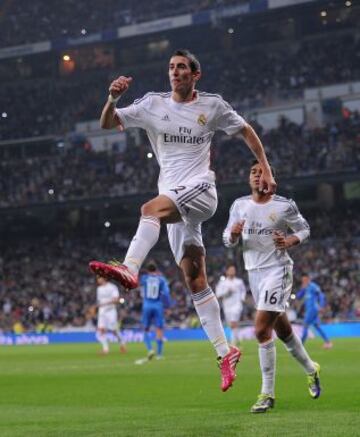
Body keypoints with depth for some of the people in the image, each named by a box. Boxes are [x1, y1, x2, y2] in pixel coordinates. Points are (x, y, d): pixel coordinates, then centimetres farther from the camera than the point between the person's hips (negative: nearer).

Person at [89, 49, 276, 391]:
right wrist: (113, 98, -15)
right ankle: (225, 353, 6)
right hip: (174, 202, 4)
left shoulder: (212, 105, 5)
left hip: (200, 190, -4)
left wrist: (266, 170, 11)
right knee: (194, 280, 1)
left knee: (152, 208, -35)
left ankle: (130, 269, -55)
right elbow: (107, 124, 5)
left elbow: (246, 131, 17)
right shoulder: (153, 104, 9)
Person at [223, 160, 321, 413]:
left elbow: (304, 229, 4)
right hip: (254, 272, 6)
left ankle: (268, 394, -8)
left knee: (262, 330, -16)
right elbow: (228, 240, 8)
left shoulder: (285, 206, -8)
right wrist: (233, 233, -15)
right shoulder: (239, 205, 5)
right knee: (282, 330, 18)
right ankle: (311, 369, 42)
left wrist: (290, 241, -16)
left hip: (278, 270, -6)